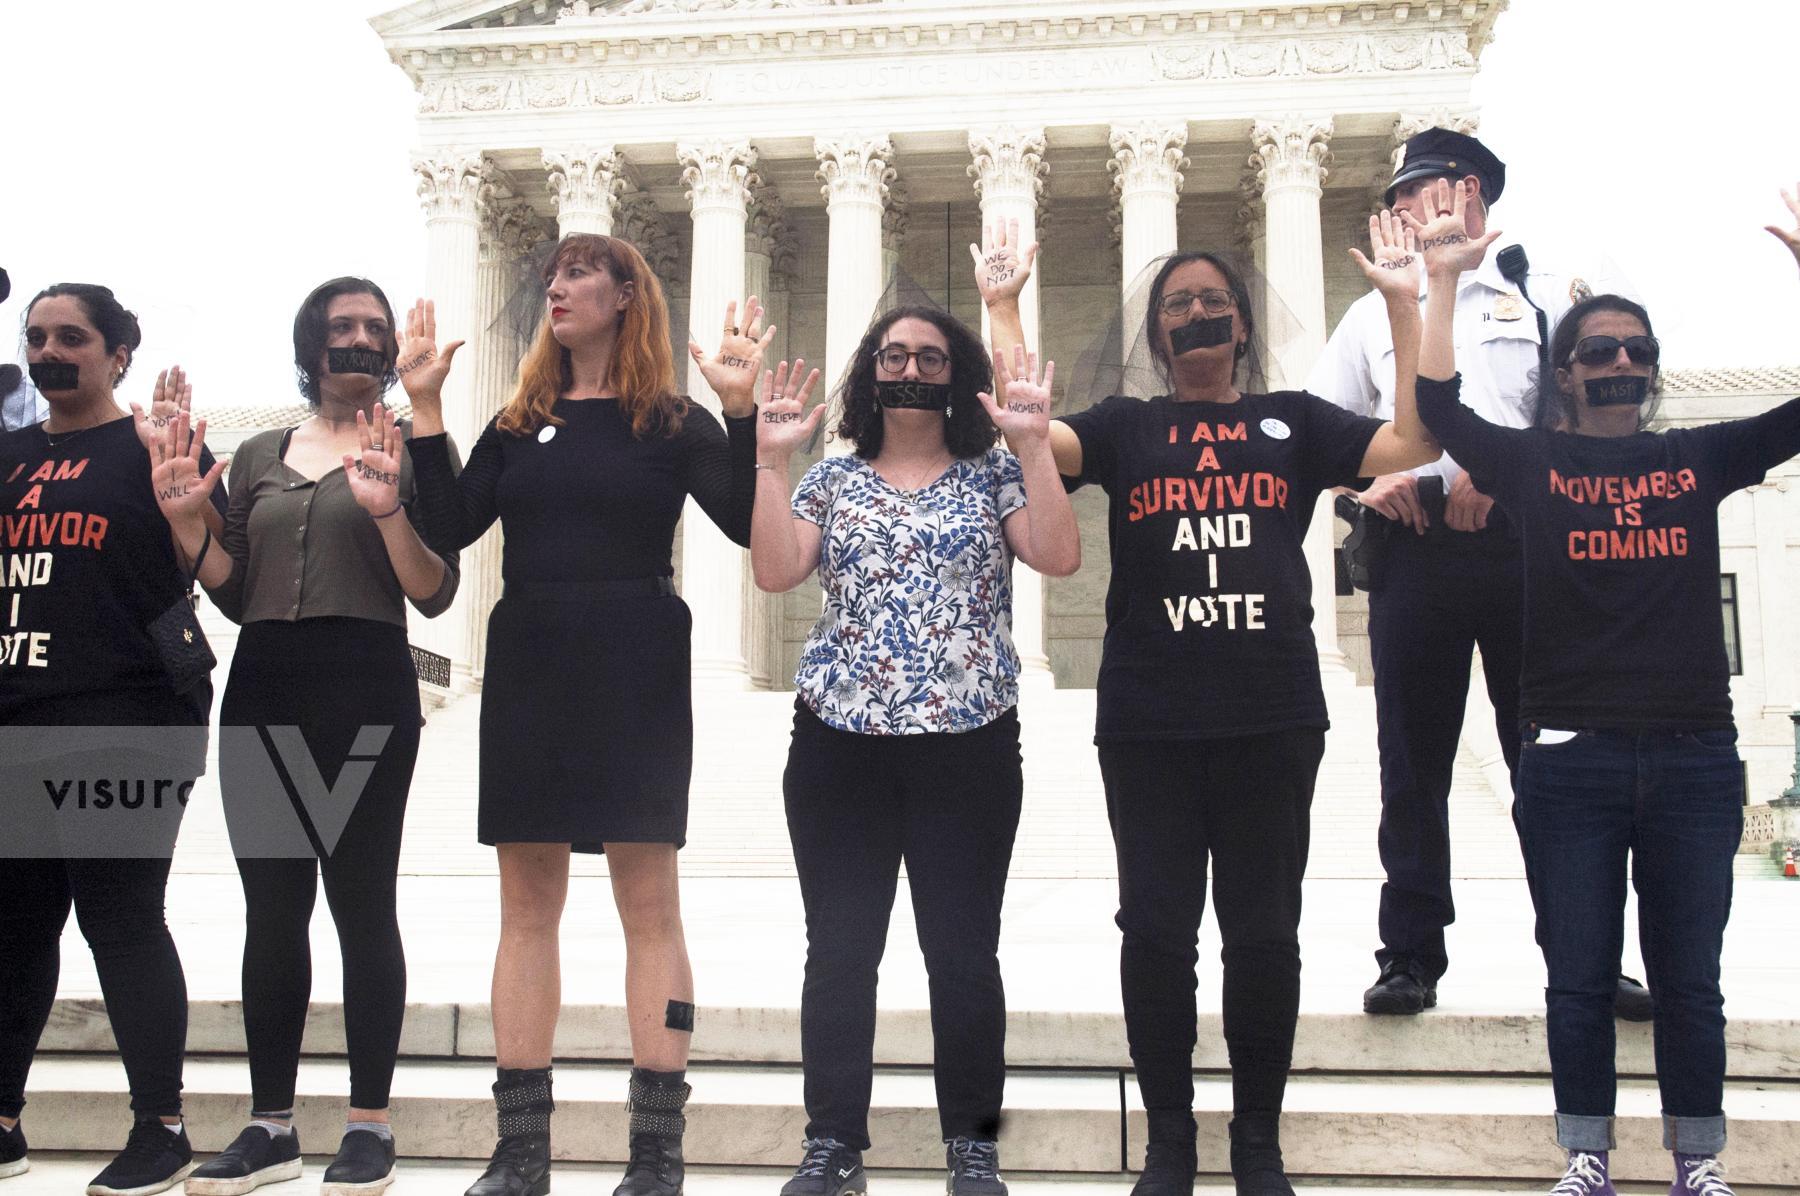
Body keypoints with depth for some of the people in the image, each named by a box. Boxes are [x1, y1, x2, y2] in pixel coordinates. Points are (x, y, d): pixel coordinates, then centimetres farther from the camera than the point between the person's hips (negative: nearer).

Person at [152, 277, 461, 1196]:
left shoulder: (409, 449, 4)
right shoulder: (259, 456, 16)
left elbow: (436, 594, -4)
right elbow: (237, 596, 15)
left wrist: (388, 511, -19)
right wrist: (185, 523, 0)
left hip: (367, 692, -4)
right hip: (264, 691, 4)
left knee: (361, 902, -3)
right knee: (271, 909, 6)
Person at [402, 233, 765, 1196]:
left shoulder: (673, 423, 3)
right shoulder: (518, 425, 15)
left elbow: (749, 522, -9)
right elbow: (449, 527, 3)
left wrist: (742, 409, -19)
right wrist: (426, 406, -1)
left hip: (635, 674, -4)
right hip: (527, 671, 4)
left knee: (648, 901, -2)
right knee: (527, 905, 5)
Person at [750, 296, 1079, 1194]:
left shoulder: (993, 473, 6)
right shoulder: (833, 479, 10)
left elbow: (1060, 557, -9)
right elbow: (773, 573, -3)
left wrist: (1034, 443, -15)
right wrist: (771, 457, -9)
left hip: (969, 744, -1)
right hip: (840, 743, 2)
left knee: (963, 951, 2)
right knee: (840, 950, 5)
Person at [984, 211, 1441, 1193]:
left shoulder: (1292, 420, 12)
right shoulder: (1125, 426, 11)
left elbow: (1414, 442, 2)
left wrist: (1406, 303, -1)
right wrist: (1003, 310, -5)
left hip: (1273, 717, 0)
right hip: (1147, 723, 0)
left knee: (1263, 930, 5)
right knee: (1157, 928, 3)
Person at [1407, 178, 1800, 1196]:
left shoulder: (1698, 459, 9)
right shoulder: (1533, 463, 4)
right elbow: (1438, 404, -7)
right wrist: (1444, 281, -9)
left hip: (1696, 756, 2)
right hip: (1571, 757, -1)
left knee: (1690, 978, 9)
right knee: (1580, 978, 6)